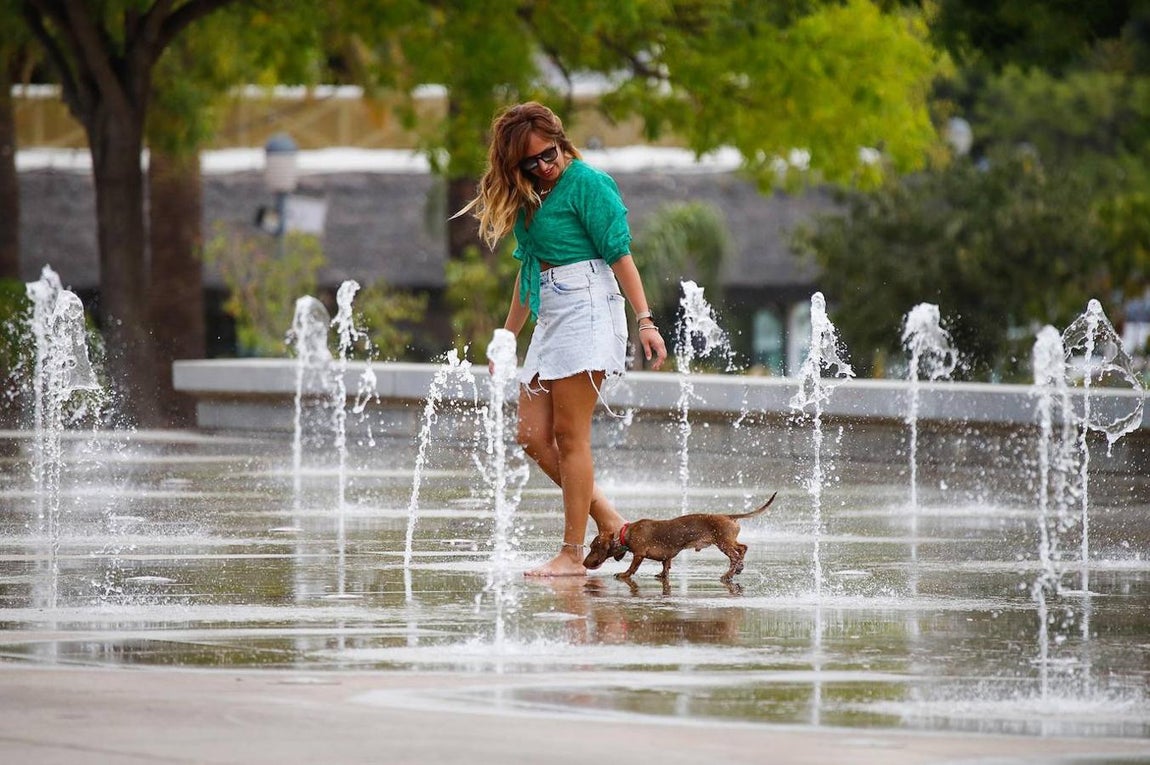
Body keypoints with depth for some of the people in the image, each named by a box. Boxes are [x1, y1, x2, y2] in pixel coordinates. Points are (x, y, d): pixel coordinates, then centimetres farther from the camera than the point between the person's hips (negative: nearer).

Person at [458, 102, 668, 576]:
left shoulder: (587, 183, -8)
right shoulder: (527, 197, 16)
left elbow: (620, 254, -11)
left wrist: (645, 321, -16)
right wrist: (508, 337, 26)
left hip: (586, 308, -9)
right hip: (548, 315, 9)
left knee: (570, 436, -9)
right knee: (534, 438, 1)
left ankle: (572, 554, -6)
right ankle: (610, 524, 9)